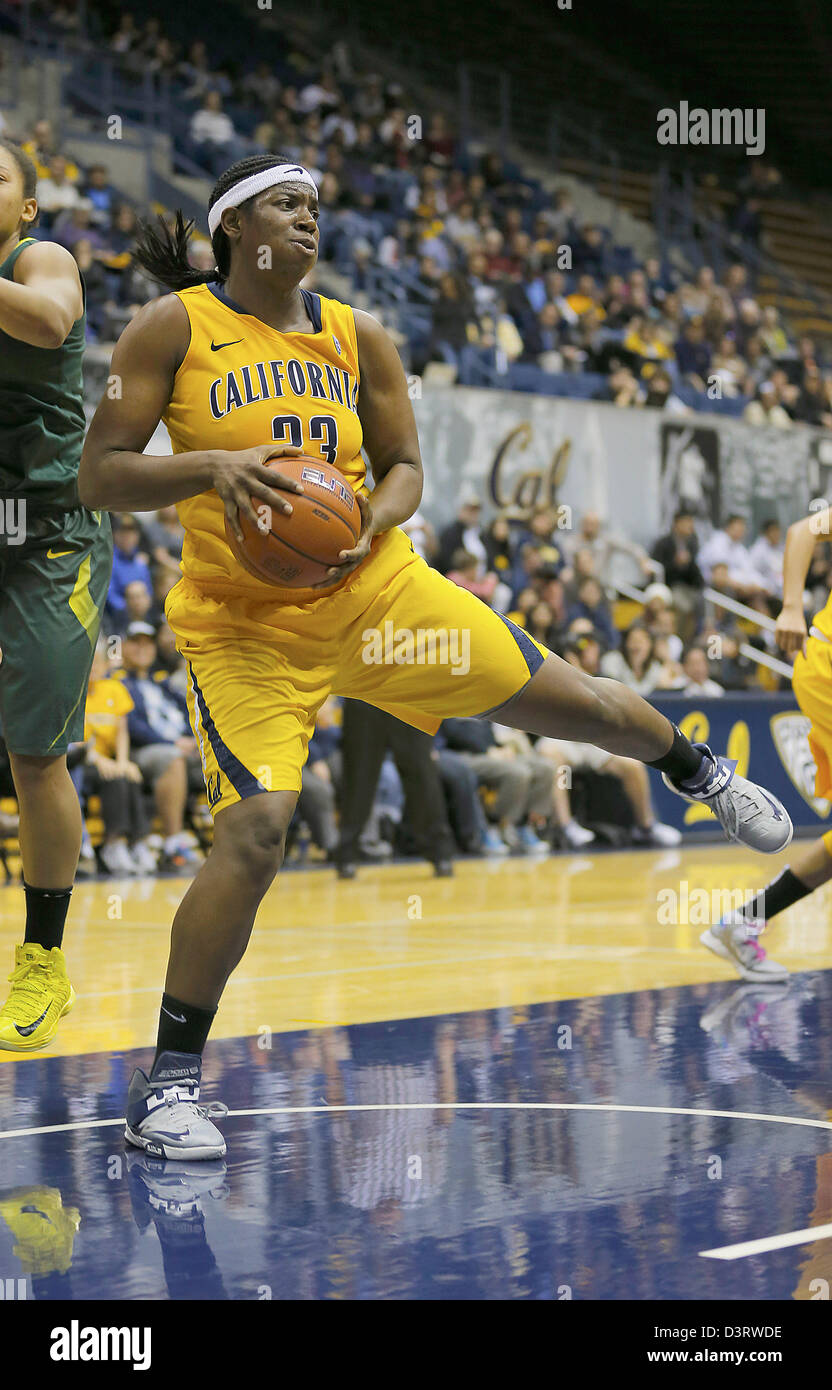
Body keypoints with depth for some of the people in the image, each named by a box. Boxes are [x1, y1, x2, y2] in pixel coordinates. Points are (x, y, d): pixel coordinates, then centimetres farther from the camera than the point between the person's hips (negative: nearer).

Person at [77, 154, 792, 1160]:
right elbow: (99, 477, -9)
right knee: (252, 830, -22)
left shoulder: (355, 337, 4)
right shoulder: (174, 326, -7)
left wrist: (369, 523, -12)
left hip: (377, 589, 4)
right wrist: (210, 468, -27)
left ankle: (695, 771, 44)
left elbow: (404, 469, 11)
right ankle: (167, 1080, -9)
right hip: (244, 624, -4)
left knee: (576, 705, 8)